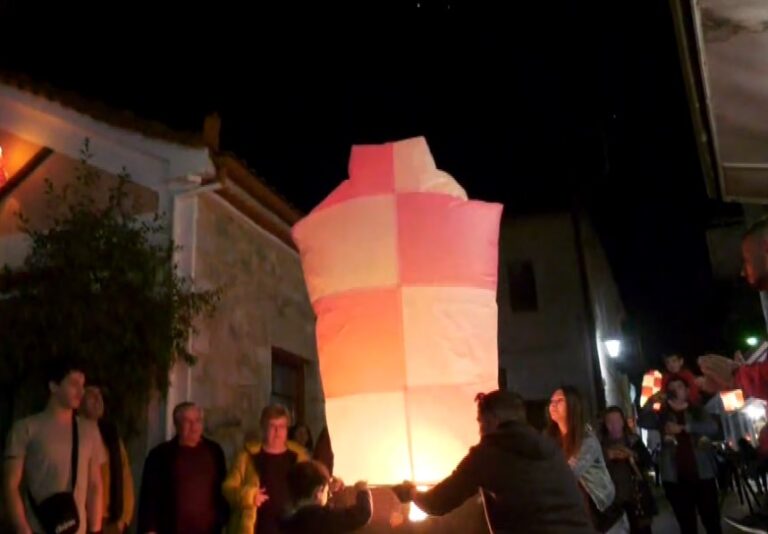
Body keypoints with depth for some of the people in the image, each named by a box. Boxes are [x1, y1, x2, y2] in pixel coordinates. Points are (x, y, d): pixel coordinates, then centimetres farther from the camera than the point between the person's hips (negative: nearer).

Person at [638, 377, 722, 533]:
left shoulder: (698, 412, 10)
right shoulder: (662, 415, 12)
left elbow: (713, 428, -10)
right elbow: (643, 422, -6)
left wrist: (683, 428, -19)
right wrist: (650, 402, -19)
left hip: (702, 475, -1)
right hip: (675, 479, 1)